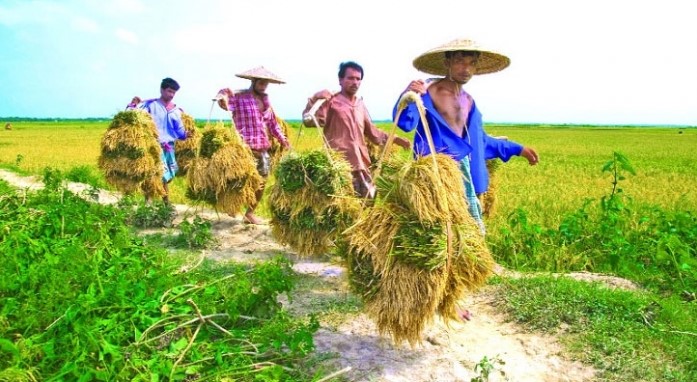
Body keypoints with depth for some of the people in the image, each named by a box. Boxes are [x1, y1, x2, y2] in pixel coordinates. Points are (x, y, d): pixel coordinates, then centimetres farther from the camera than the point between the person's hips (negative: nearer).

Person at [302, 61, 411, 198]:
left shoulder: (361, 104, 18)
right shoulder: (331, 101, -3)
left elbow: (372, 131, 28)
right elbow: (309, 121, -14)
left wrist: (394, 139, 23)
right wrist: (314, 99, -27)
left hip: (361, 164, 7)